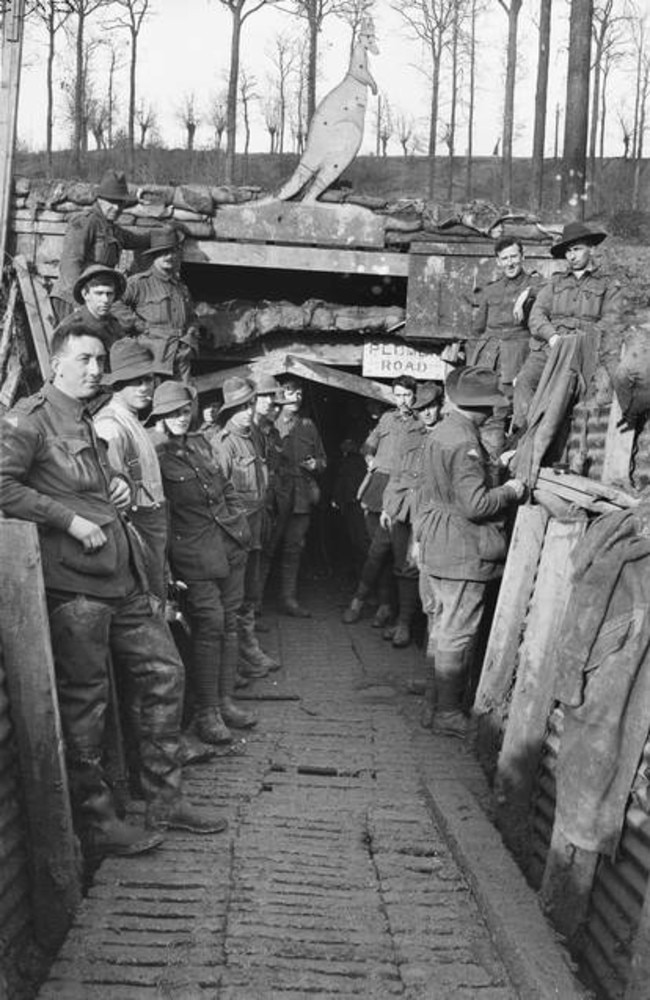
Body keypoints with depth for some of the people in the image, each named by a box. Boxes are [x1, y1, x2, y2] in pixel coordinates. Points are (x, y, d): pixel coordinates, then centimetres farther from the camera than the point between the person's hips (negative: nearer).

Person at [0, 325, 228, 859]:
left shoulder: (88, 424, 21)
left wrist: (117, 485, 15)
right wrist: (70, 520, -20)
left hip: (123, 575, 9)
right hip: (75, 580, -9)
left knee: (165, 672, 11)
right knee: (84, 700, 0)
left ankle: (166, 799, 23)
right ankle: (95, 821, 13)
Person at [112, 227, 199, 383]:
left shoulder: (182, 287, 23)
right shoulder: (140, 282, 0)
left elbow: (192, 319, 32)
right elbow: (117, 304, -11)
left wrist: (191, 338, 14)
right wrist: (140, 326, -9)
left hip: (182, 355, 6)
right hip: (154, 353, -6)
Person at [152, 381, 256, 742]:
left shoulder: (201, 443, 12)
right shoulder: (156, 455, -9)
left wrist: (240, 523, 12)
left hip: (231, 545, 7)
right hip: (196, 552, -7)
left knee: (229, 622, 9)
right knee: (210, 625, -8)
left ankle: (226, 701, 20)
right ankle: (206, 713, 2)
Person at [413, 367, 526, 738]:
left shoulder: (438, 433, 10)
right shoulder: (465, 442, -20)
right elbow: (475, 505, -24)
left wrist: (419, 535, 25)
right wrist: (510, 491, -9)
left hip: (435, 548, 9)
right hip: (463, 553, -9)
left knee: (440, 631, 18)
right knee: (457, 635, 1)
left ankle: (435, 705, 28)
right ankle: (448, 714, 9)